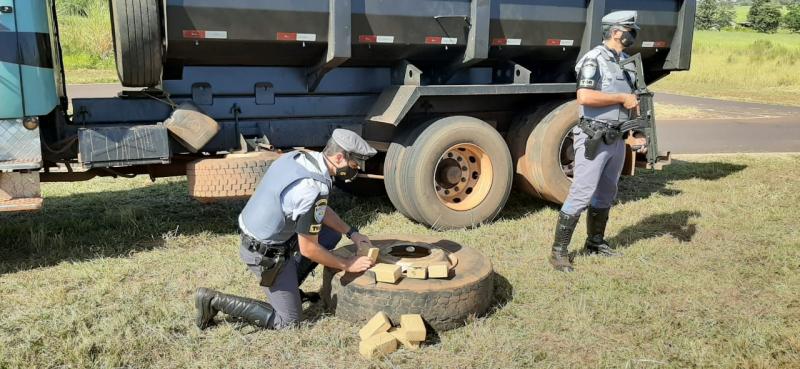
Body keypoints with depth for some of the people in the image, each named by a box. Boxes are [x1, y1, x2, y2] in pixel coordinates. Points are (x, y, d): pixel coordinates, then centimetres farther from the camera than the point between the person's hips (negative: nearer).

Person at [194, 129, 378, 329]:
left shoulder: (299, 157, -4)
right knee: (287, 320, 5)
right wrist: (347, 265, -9)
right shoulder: (313, 189, -31)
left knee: (332, 234, 13)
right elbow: (308, 249, -21)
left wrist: (351, 232, 10)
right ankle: (214, 300, 3)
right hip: (267, 254, -9)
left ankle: (289, 286, 19)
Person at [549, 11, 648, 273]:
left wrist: (638, 133, 8)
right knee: (581, 195, -9)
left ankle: (595, 243, 30)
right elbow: (584, 97, -27)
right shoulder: (594, 59, -13)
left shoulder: (627, 62, 13)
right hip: (594, 139, -8)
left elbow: (632, 101, 19)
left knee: (606, 194, 16)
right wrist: (621, 98, -18)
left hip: (616, 139, 8)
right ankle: (559, 252, -2)